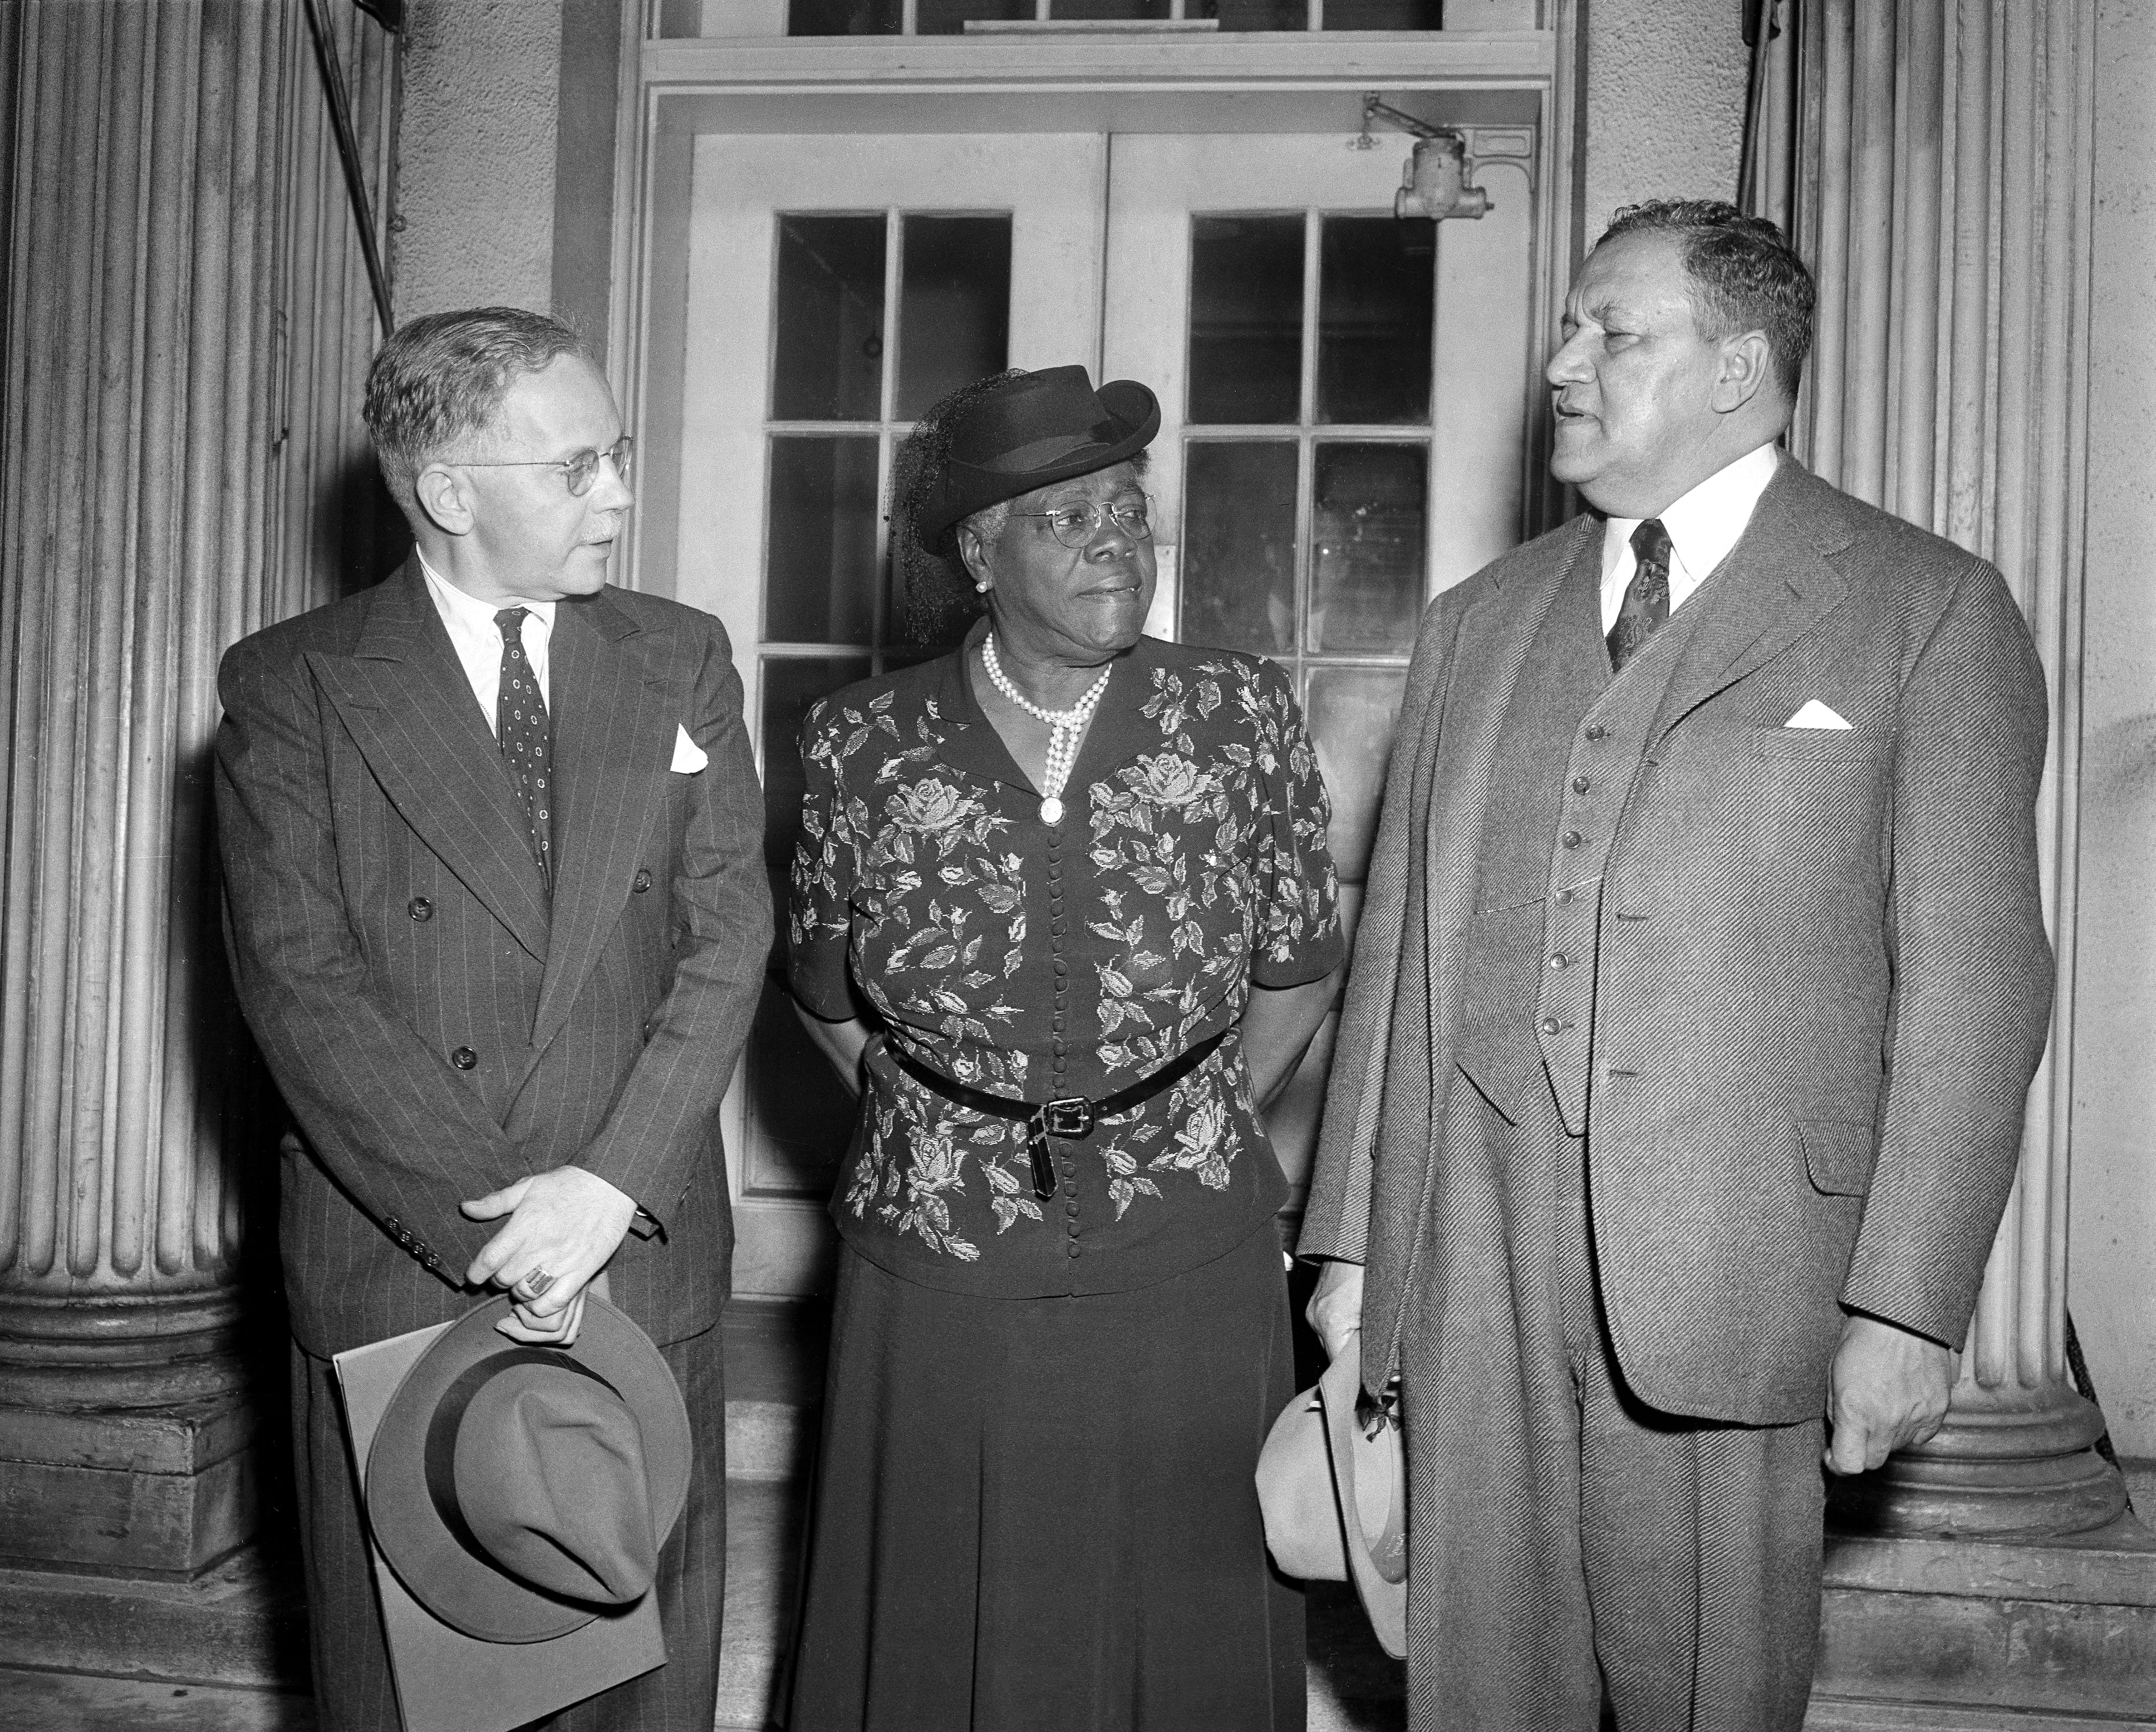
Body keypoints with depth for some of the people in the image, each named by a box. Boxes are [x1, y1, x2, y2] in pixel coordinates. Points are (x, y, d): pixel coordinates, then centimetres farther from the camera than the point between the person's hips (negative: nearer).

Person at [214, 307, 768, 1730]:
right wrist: (488, 1226, -16)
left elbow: (728, 937, -2)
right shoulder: (289, 689, -3)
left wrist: (611, 1188, -14)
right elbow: (300, 986, -10)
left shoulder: (682, 662, 5)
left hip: (647, 1267, 2)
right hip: (394, 1270, -2)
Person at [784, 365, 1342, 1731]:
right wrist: (952, 1140, 7)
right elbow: (828, 994, 11)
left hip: (1186, 1264, 0)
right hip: (938, 1264, 0)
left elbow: (1298, 970, 8)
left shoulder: (1242, 718, -2)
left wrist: (1195, 1133, 7)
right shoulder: (864, 747, -2)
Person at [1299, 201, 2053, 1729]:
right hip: (1468, 1260, 4)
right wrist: (1351, 1244, 9)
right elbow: (1397, 945, 12)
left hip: (1726, 1262, -4)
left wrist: (1911, 1305, -10)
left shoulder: (1928, 610, 1)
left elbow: (1974, 979, -4)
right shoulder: (1478, 623, 15)